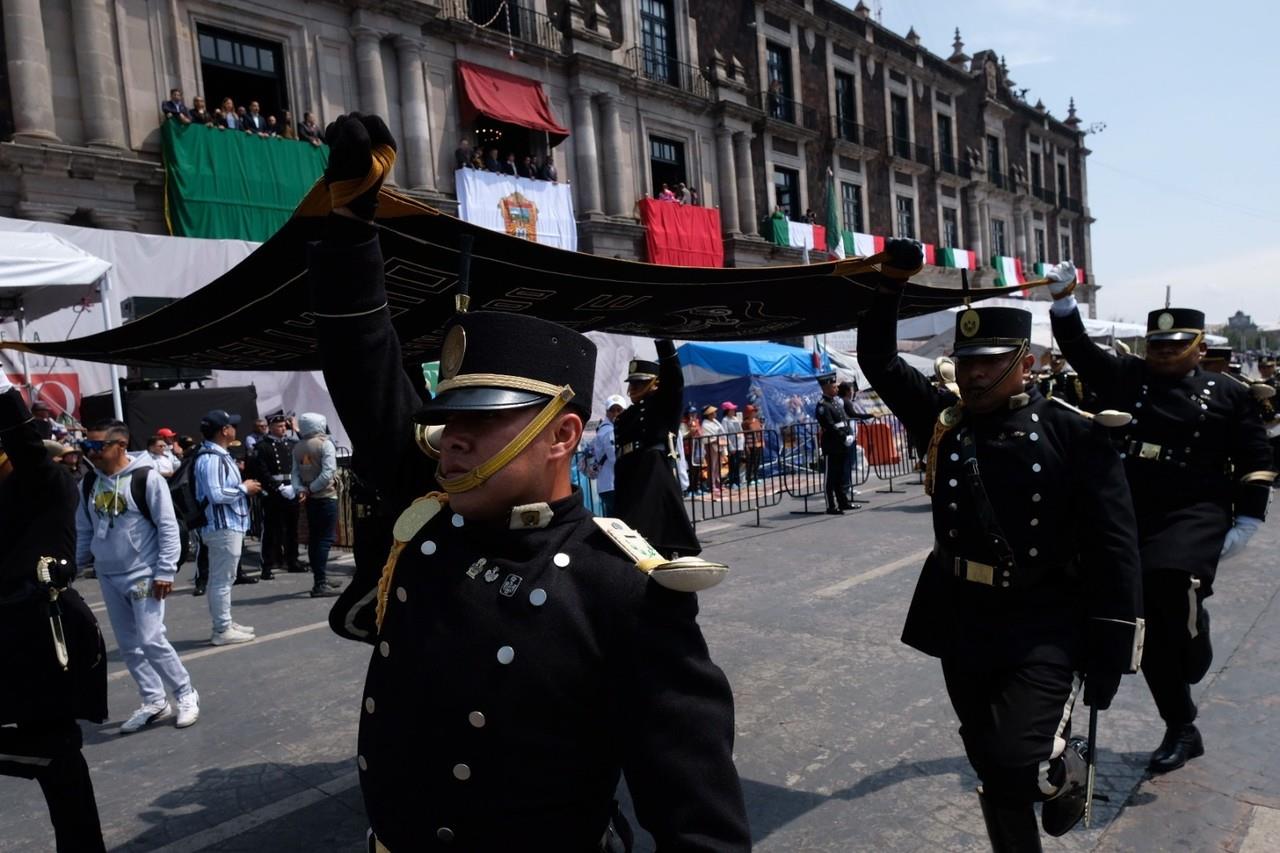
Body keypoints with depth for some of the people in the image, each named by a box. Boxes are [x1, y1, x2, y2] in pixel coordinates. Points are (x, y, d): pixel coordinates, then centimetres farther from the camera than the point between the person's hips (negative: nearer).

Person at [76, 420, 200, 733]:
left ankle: (186, 694, 10)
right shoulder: (89, 484, 5)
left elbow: (168, 527, -13)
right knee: (128, 646, 10)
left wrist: (165, 571, -15)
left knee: (151, 641, -9)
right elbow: (83, 531, 15)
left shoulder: (147, 478, -14)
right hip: (108, 578, 6)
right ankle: (154, 702, 22)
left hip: (143, 575, -6)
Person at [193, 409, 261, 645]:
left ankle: (224, 624, 26)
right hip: (223, 527, -11)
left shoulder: (220, 456, 14)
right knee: (222, 579, -4)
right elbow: (215, 494, -25)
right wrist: (244, 489, -15)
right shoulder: (211, 459, -18)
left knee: (222, 578, 17)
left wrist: (244, 487, 5)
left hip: (228, 525, 11)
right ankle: (223, 630, 3)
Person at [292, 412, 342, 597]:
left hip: (310, 498, 6)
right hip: (326, 497, -6)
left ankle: (320, 579, 22)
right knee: (326, 539, -5)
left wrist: (301, 490, -7)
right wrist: (312, 489, -10)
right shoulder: (325, 444, -9)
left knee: (314, 538, 13)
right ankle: (319, 584, -10)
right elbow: (328, 472, -18)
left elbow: (295, 473, 1)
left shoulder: (297, 448, 8)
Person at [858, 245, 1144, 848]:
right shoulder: (942, 421, 2)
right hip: (962, 624, 4)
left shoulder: (1074, 433, -9)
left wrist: (1109, 652, -10)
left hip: (1043, 631, -4)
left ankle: (1067, 767, 20)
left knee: (1018, 764, -14)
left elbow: (1113, 548, -8)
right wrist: (890, 283, -3)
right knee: (992, 771, 14)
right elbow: (879, 362, 7)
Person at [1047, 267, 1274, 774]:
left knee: (1172, 580, -33)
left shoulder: (1227, 394, 5)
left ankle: (1195, 653, 0)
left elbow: (1255, 462, 6)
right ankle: (1181, 730, 24)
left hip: (1195, 514, -2)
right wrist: (1063, 299, -12)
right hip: (1129, 514, 3)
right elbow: (1078, 349, 1)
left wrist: (1245, 524, 0)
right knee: (1149, 621, 6)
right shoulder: (1126, 378, 7)